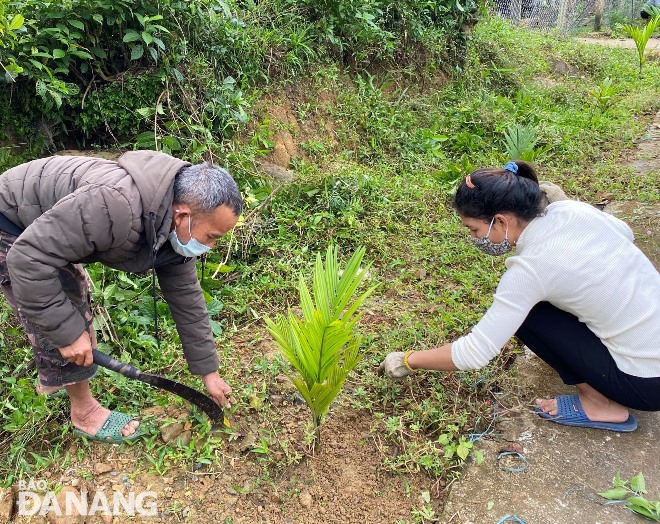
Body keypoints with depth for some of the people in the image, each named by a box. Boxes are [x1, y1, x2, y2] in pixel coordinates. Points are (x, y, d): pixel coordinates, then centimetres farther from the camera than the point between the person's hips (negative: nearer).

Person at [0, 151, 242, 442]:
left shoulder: (176, 229, -14)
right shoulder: (114, 204, -43)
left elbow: (187, 298, -4)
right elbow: (29, 257, -37)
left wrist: (208, 372, 2)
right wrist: (67, 331, -30)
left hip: (46, 222, 8)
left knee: (74, 296, 23)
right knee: (66, 321, -9)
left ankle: (52, 377, 47)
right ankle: (85, 413, 12)